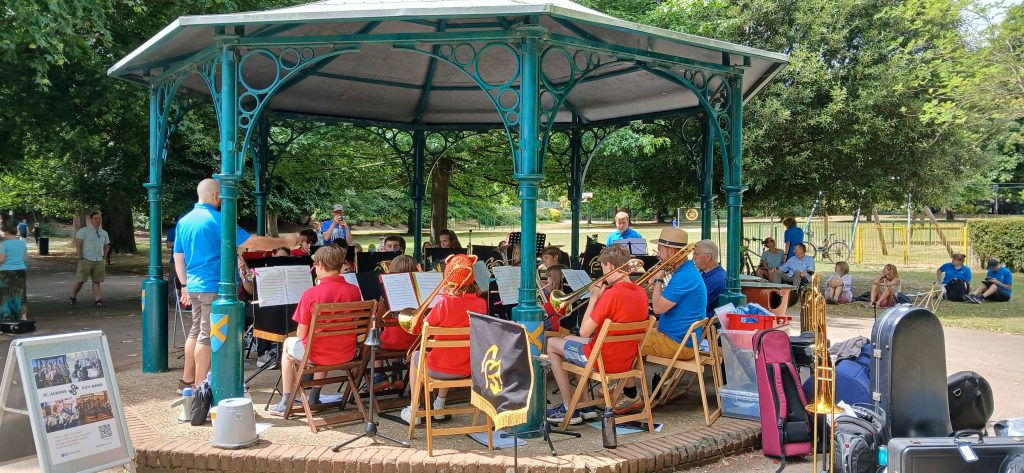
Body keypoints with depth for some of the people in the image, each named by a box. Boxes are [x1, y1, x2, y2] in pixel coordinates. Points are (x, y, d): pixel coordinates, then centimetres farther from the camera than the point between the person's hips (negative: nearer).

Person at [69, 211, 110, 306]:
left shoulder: (104, 233, 15)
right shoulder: (83, 231, -2)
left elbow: (106, 246, 25)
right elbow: (78, 244, -6)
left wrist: (104, 257, 15)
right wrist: (79, 257, -11)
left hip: (99, 261, 4)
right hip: (86, 260, -4)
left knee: (96, 281, 0)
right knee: (80, 281, -2)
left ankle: (97, 299, -3)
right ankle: (73, 297, 17)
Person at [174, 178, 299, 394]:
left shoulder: (183, 221, 10)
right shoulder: (216, 220, -15)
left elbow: (178, 257, 15)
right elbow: (253, 242, -17)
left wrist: (185, 284, 22)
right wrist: (285, 241, -7)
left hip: (193, 286, 8)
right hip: (213, 287, -8)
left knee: (196, 331, 17)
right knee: (207, 336, -2)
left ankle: (187, 382, 24)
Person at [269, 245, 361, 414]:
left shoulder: (310, 294, -18)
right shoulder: (354, 291, -7)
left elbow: (301, 334, -9)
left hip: (318, 354, -3)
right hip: (346, 353, 4)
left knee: (288, 343, 29)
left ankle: (285, 402, 30)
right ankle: (314, 397, 37)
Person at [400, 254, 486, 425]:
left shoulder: (444, 302, -22)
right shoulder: (481, 303, -8)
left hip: (440, 369, -4)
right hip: (468, 368, 4)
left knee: (415, 356, 28)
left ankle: (414, 411, 31)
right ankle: (439, 406, 43)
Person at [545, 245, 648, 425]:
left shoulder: (611, 294, -25)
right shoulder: (641, 292, 0)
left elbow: (584, 332, -21)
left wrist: (594, 297, -12)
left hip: (604, 360, -8)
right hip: (628, 361, 8)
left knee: (552, 344, 13)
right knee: (569, 340, 29)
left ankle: (569, 409, 15)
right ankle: (585, 406, 27)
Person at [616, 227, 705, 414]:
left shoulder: (684, 277, -24)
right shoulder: (687, 271, 10)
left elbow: (658, 308, -24)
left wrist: (658, 280, -12)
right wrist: (658, 289, 0)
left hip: (678, 343, -11)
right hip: (680, 337, 11)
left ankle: (632, 397, 3)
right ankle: (623, 387, 29)